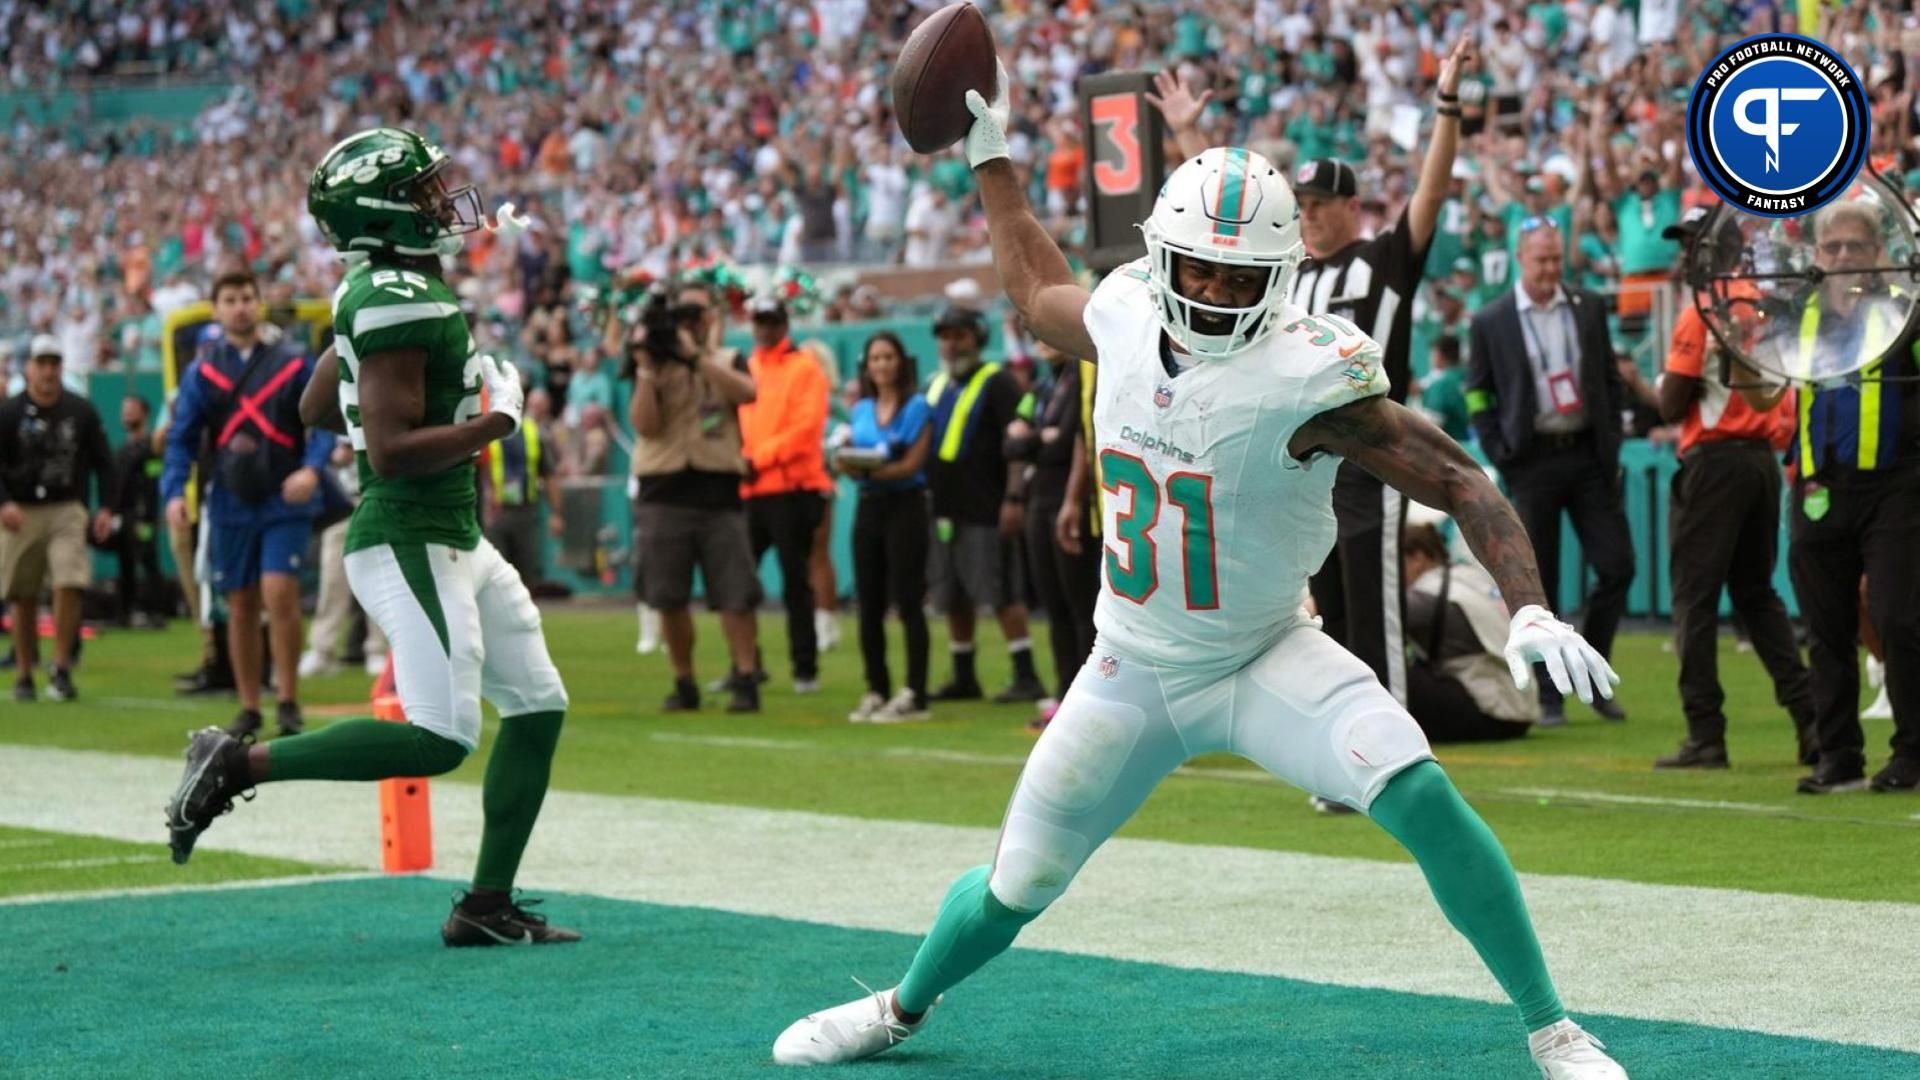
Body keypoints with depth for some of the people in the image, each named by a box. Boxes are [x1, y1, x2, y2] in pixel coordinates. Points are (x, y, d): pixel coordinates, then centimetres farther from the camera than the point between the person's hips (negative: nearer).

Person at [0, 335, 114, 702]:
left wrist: (105, 508, -1)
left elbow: (102, 462, 9)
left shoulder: (81, 411, 5)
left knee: (69, 585, -16)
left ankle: (61, 669, -7)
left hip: (67, 510, 0)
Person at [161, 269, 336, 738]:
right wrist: (175, 490, -10)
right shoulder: (201, 372, 5)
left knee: (279, 593, -15)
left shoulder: (294, 363, 2)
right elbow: (182, 437, 5)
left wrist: (311, 468, -16)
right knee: (240, 607, 6)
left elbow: (325, 421, 2)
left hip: (285, 502, -2)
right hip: (230, 505, 2)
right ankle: (249, 709, 16)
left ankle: (288, 703, -4)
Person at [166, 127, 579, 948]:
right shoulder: (399, 304, -19)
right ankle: (239, 764, -5)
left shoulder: (379, 291, 11)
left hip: (456, 539, 10)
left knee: (537, 706, 10)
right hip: (408, 542, -10)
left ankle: (488, 905, 14)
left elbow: (316, 408, 22)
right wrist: (496, 422, -17)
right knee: (440, 739, -14)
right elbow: (390, 454, -24)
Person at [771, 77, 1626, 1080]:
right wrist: (990, 155, 19)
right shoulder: (1125, 317, -8)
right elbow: (1037, 293, 17)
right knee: (1015, 888, 10)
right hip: (1132, 671, 4)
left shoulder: (1307, 377, -24)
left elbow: (1457, 481, -24)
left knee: (1420, 797, -27)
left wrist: (1529, 609, -36)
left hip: (1264, 660, -4)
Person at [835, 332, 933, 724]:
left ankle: (914, 695, -7)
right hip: (869, 505, 6)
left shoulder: (917, 407, -3)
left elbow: (912, 463, -11)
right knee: (868, 605, 6)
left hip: (905, 504, -6)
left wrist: (870, 469, -23)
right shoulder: (860, 411, 13)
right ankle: (876, 690, 13)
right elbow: (849, 457, 8)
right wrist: (846, 463, -15)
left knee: (907, 602, -7)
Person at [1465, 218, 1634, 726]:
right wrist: (1499, 453, -6)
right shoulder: (1491, 321, 1)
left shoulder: (1589, 307, 8)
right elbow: (1477, 393, 4)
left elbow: (1610, 377, 13)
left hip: (1589, 455, 3)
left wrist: (1611, 439, 4)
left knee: (1617, 566, -3)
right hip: (1533, 460, -3)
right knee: (1540, 583, 1)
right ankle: (1548, 696, 7)